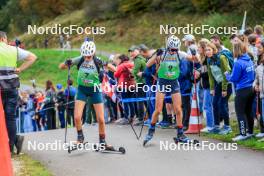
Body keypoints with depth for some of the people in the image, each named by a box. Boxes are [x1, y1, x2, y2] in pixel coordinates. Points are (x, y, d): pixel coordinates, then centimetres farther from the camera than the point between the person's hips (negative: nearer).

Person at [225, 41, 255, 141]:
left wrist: (227, 75, 6)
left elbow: (233, 79, -13)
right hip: (251, 89, 8)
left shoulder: (238, 63, -17)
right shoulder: (250, 61, 6)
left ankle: (243, 134, -2)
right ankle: (250, 132, 23)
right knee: (248, 111, 16)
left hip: (242, 90, -8)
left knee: (240, 112, -1)